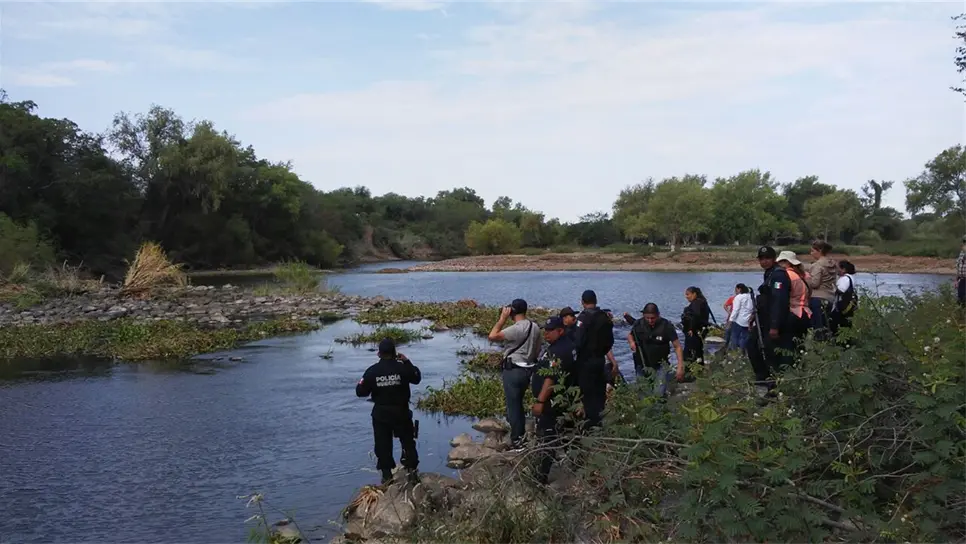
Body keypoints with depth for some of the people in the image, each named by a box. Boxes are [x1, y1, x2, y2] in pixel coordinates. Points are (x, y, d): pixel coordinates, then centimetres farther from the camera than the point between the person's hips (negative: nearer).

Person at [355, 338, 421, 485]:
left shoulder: (372, 371, -10)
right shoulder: (402, 368, -12)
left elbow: (361, 392, -5)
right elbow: (416, 378, 6)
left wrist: (361, 383, 15)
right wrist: (407, 362, 10)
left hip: (380, 413, 1)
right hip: (401, 412, 0)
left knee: (383, 444, 12)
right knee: (408, 442, 13)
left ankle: (387, 475, 15)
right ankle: (412, 471, 11)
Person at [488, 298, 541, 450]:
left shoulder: (516, 329, -22)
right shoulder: (535, 327, 4)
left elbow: (492, 336, -23)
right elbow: (537, 350, 12)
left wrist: (502, 318, -16)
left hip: (513, 370, -8)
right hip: (527, 369, 8)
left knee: (513, 405, 1)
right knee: (518, 403, 22)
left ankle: (516, 441, 7)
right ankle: (521, 434, 31)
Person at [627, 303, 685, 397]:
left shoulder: (666, 326, -14)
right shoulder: (639, 324, -7)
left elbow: (677, 347, -10)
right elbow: (630, 335, 14)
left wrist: (680, 367, -17)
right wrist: (631, 342, -10)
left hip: (660, 365, -3)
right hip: (642, 365, 3)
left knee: (659, 394, -12)